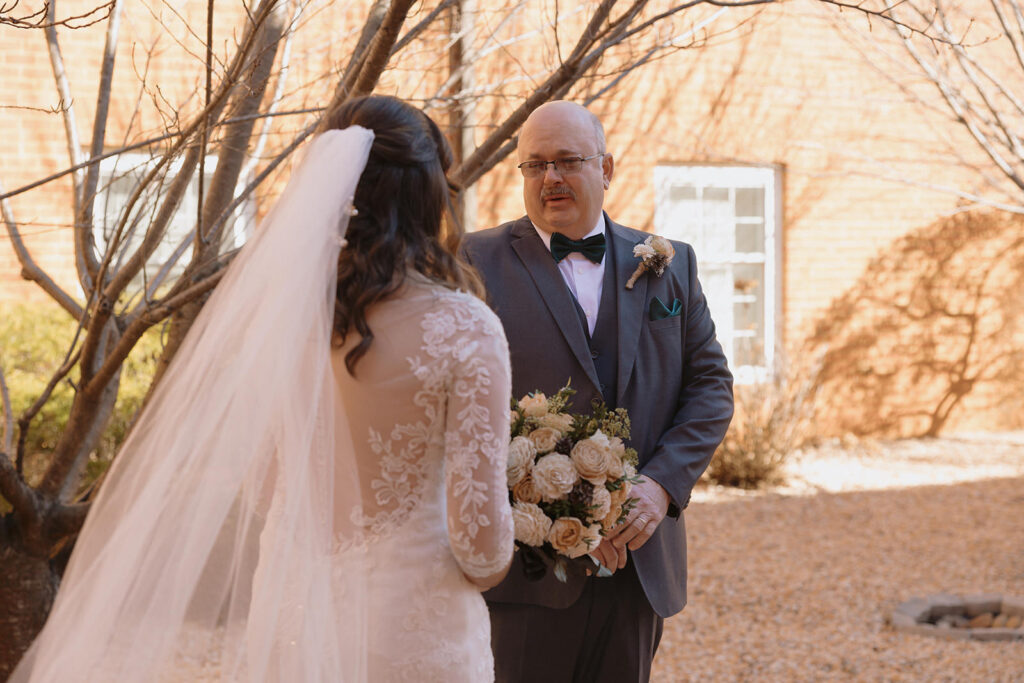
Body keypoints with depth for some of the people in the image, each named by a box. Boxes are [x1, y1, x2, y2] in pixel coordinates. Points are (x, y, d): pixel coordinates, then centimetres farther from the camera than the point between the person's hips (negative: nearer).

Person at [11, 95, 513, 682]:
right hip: (413, 630, -4)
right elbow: (481, 534, -15)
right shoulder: (464, 329, -15)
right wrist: (484, 569, 8)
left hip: (291, 624, 4)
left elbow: (258, 486, 7)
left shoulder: (276, 309, -3)